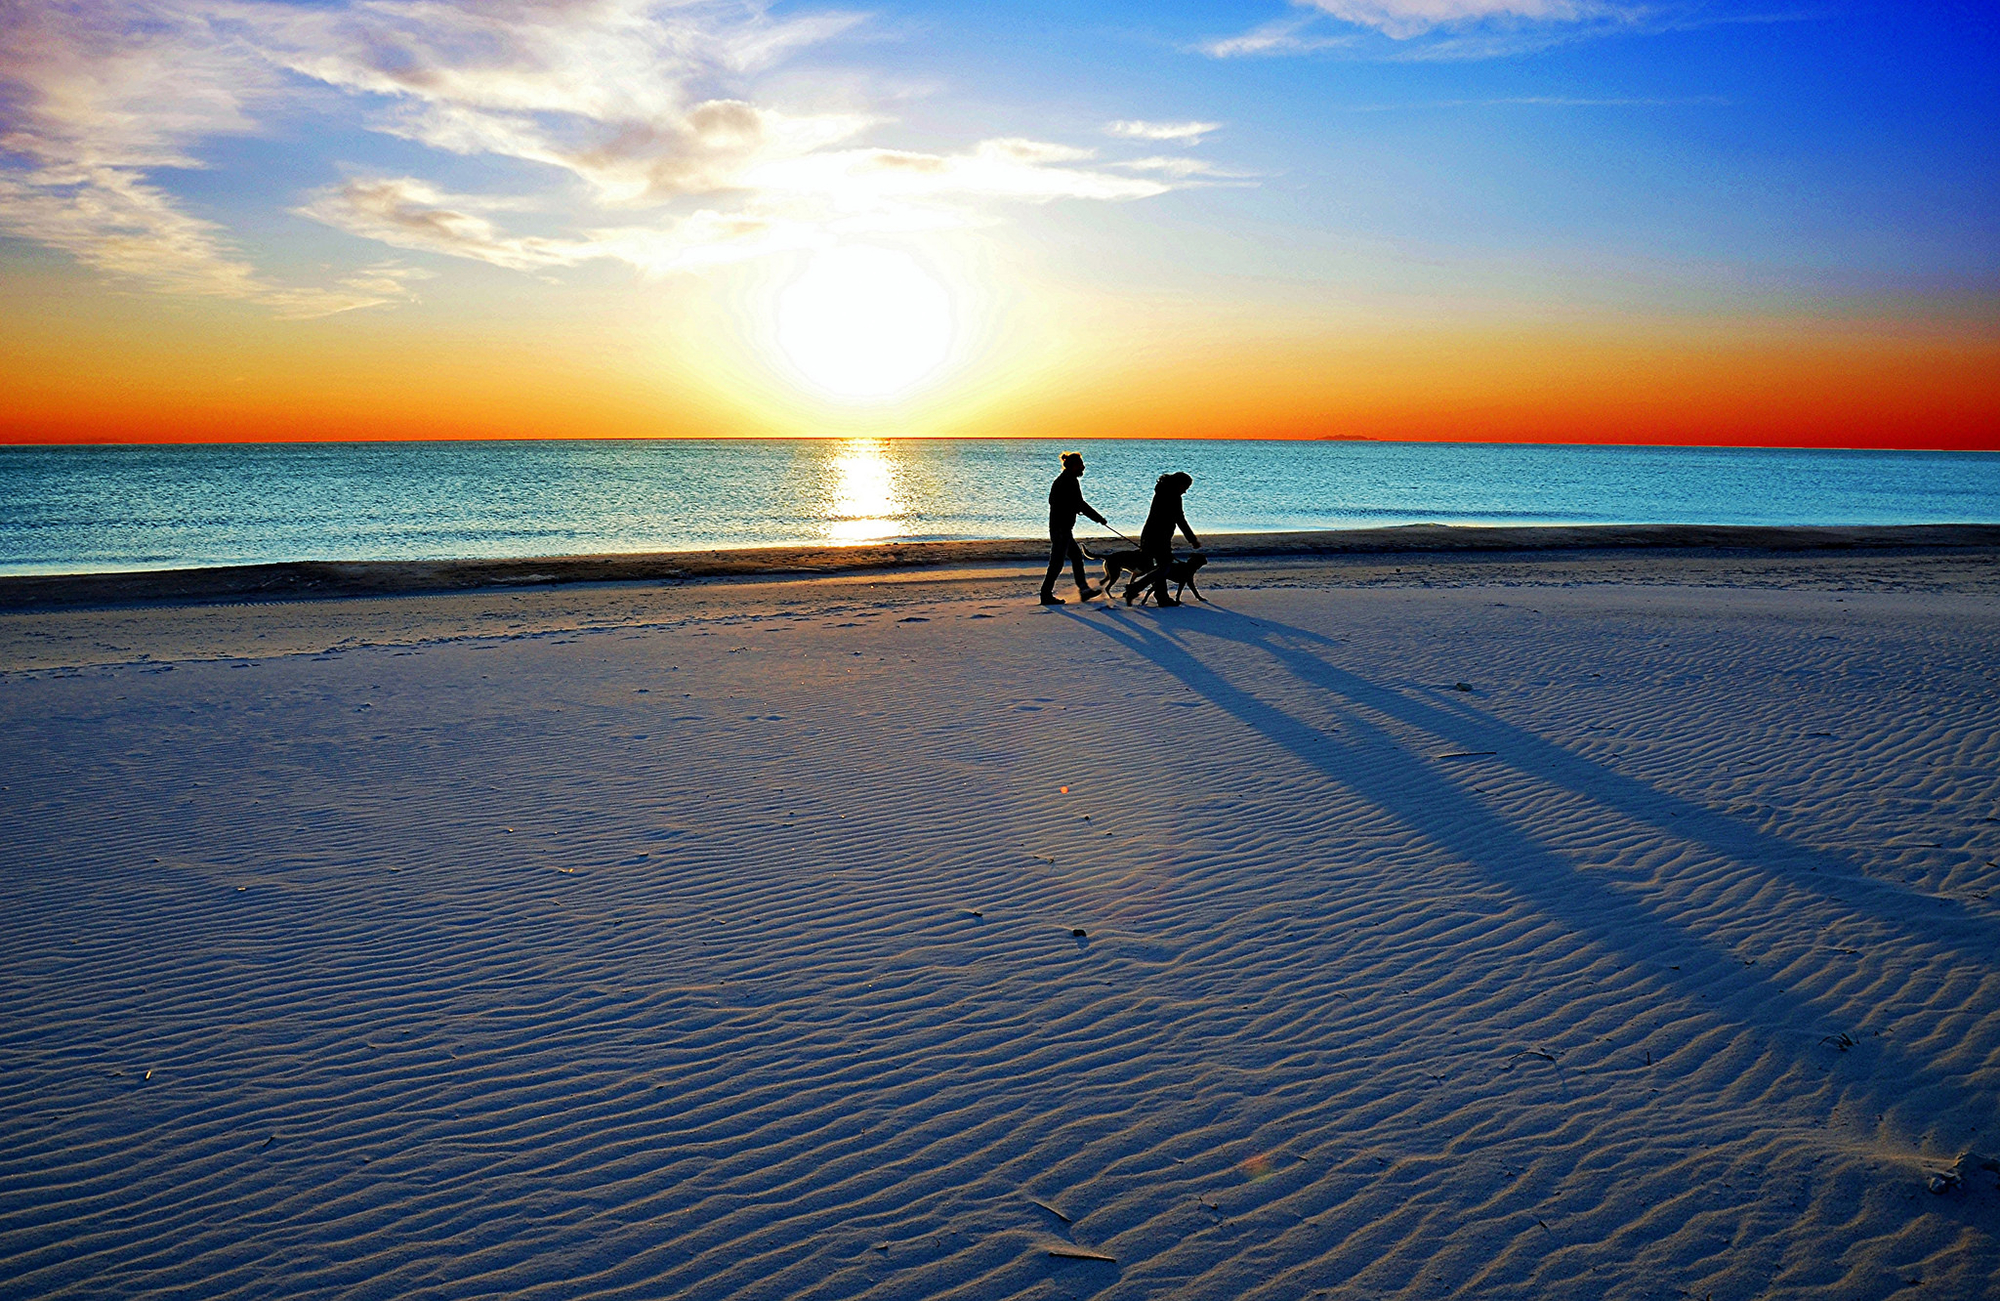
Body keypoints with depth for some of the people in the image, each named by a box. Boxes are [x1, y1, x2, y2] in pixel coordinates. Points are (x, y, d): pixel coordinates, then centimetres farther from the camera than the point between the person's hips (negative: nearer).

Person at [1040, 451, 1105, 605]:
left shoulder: (1061, 480, 14)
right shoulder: (1070, 482, -15)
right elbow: (1080, 504, -17)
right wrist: (1098, 518, -9)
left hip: (1058, 527, 10)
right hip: (1062, 528, -10)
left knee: (1076, 556, 17)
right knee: (1057, 561, -6)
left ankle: (1083, 589, 22)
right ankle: (1046, 595, -2)